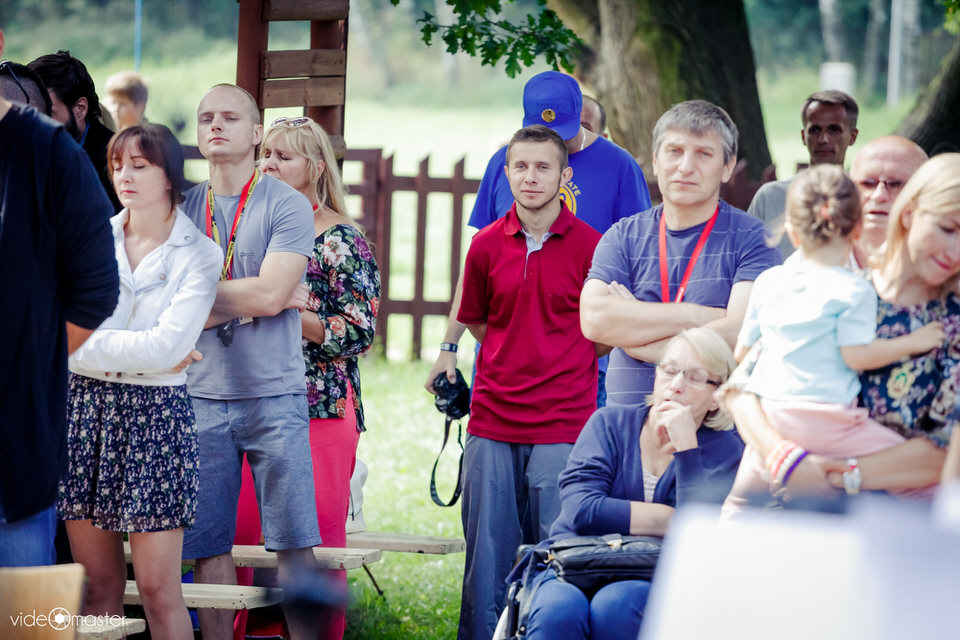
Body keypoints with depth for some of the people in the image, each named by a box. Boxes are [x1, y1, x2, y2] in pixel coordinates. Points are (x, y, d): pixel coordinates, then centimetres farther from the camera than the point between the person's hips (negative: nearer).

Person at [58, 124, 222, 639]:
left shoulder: (199, 254, -1)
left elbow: (167, 347, -12)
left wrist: (88, 344, -9)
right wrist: (138, 354, -9)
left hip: (156, 416, -3)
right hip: (84, 408, 3)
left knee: (158, 589, -5)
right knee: (98, 582, 4)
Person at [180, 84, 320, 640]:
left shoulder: (287, 205, -1)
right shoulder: (182, 208, 10)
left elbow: (270, 294, -13)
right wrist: (256, 299, -7)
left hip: (274, 395, -3)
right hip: (202, 394, 3)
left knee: (294, 543, -5)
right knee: (209, 547, 2)